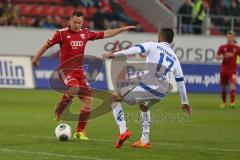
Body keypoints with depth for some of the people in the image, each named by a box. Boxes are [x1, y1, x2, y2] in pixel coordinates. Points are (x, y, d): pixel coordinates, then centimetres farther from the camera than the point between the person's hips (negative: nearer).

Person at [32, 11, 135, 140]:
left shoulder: (85, 33, 8)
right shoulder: (62, 33, -5)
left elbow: (105, 34, 17)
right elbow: (47, 45, 4)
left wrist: (123, 29, 17)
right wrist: (36, 59, 10)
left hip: (79, 71, 5)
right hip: (65, 70, -5)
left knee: (88, 102, -2)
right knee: (74, 88, -36)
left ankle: (80, 132, 9)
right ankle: (58, 111, -13)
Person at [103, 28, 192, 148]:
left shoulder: (153, 46, 11)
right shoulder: (174, 58, 26)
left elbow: (136, 49, -8)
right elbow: (180, 80, 30)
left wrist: (114, 54, -15)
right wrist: (184, 102, 39)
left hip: (147, 86, -6)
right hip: (162, 92, 6)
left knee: (114, 97, 10)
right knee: (143, 106, 38)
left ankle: (123, 131, -6)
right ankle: (144, 141, 31)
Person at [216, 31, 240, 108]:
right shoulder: (222, 47, 1)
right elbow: (217, 57, -4)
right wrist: (224, 56, -22)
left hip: (233, 70, -2)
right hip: (224, 69, 2)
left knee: (232, 85, -18)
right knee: (223, 87, 8)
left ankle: (232, 102, -16)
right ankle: (223, 102, 25)